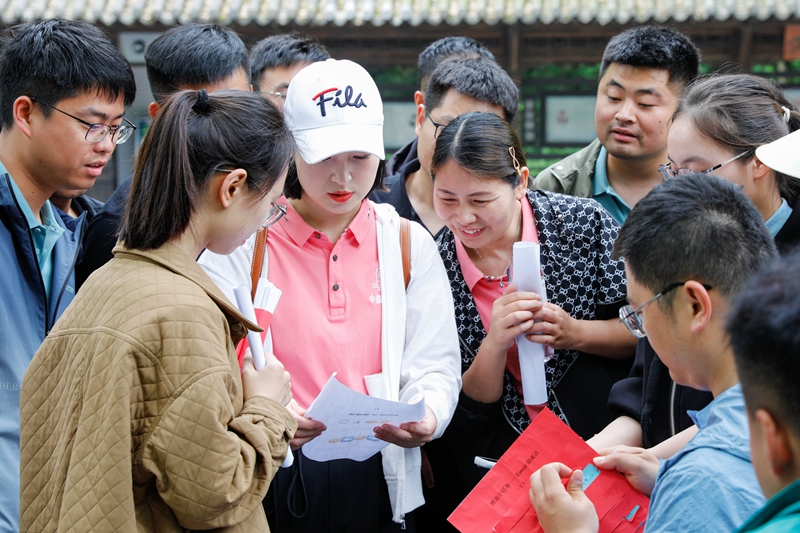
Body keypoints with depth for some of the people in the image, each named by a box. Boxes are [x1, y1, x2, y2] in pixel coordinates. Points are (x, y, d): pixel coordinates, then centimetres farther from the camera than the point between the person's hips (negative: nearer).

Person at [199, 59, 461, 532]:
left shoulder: (410, 245, 8)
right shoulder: (241, 244, -1)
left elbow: (434, 366, 2)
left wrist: (425, 418, -20)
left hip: (381, 482, 2)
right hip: (271, 487, -2)